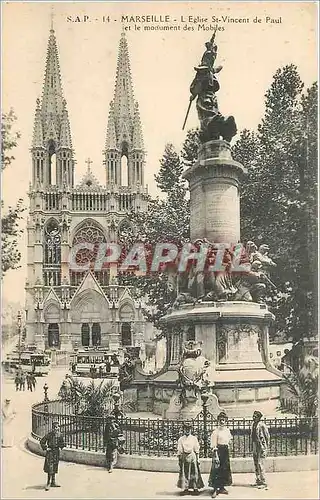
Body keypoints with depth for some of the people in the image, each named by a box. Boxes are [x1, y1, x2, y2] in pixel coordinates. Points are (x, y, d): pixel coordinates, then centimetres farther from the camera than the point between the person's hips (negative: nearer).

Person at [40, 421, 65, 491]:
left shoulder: (59, 435, 5)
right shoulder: (49, 434, -9)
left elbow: (62, 443, 17)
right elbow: (42, 441, -5)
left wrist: (61, 445, -4)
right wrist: (45, 448, -10)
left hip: (57, 451, 5)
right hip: (50, 451, -5)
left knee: (55, 467, 11)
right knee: (50, 467, -11)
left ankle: (53, 482, 20)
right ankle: (48, 483, -7)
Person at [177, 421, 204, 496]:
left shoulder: (194, 438, 5)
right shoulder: (181, 439, 5)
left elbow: (197, 449, 5)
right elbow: (179, 451, 6)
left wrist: (197, 459, 1)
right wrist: (179, 460, 2)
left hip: (192, 456, 0)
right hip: (184, 457, 0)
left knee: (194, 473, 0)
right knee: (184, 473, 1)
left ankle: (195, 488, 6)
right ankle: (185, 488, 9)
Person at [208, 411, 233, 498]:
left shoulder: (227, 430, 8)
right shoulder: (216, 431, -10)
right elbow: (214, 445, -13)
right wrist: (215, 455, -19)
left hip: (226, 450, 7)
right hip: (218, 450, -7)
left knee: (225, 469, 11)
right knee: (216, 469, -7)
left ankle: (222, 487, 22)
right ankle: (215, 489, -4)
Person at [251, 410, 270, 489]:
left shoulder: (262, 425, -13)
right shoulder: (253, 424, 10)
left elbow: (267, 436, -9)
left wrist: (265, 447, -9)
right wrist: (253, 448, 16)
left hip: (261, 447, -8)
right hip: (255, 447, 8)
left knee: (260, 464, -11)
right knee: (256, 464, 13)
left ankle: (264, 482, -6)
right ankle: (258, 480, 23)